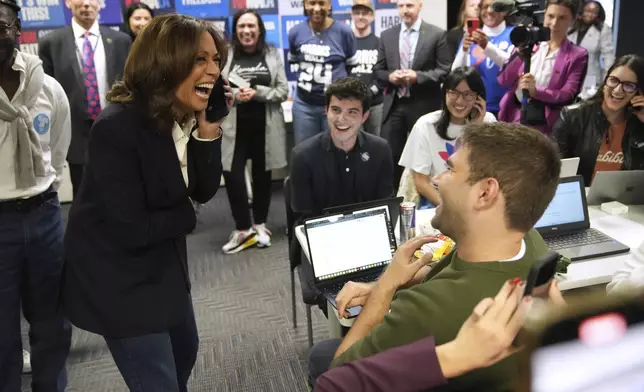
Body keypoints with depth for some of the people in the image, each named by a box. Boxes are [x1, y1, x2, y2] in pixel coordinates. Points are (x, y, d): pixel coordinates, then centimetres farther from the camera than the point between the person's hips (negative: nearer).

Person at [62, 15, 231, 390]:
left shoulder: (187, 117, -5)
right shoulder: (117, 128, -28)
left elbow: (204, 191, -3)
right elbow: (133, 229, -27)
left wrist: (208, 129, -17)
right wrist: (187, 215, -10)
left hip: (164, 261, 8)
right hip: (116, 276, -8)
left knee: (185, 352, 27)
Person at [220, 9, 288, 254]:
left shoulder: (272, 55, 3)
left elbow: (283, 91, -2)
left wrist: (257, 92, -16)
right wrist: (234, 94, -18)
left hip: (264, 126, 1)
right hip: (234, 126, -1)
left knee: (262, 174, 11)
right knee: (232, 175, -8)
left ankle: (260, 224, 27)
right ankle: (243, 229, 8)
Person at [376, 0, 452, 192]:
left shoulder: (437, 34, -1)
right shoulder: (386, 35, 10)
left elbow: (445, 70, -5)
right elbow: (378, 70, 12)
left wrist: (418, 76, -18)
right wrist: (390, 76, -10)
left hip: (423, 106, -3)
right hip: (393, 105, 3)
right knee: (389, 154, 5)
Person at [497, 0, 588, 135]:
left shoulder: (578, 55, 2)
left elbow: (569, 95, -9)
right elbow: (503, 81, 3)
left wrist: (536, 91, -25)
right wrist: (520, 52, -10)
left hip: (545, 126, -3)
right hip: (514, 119, 3)